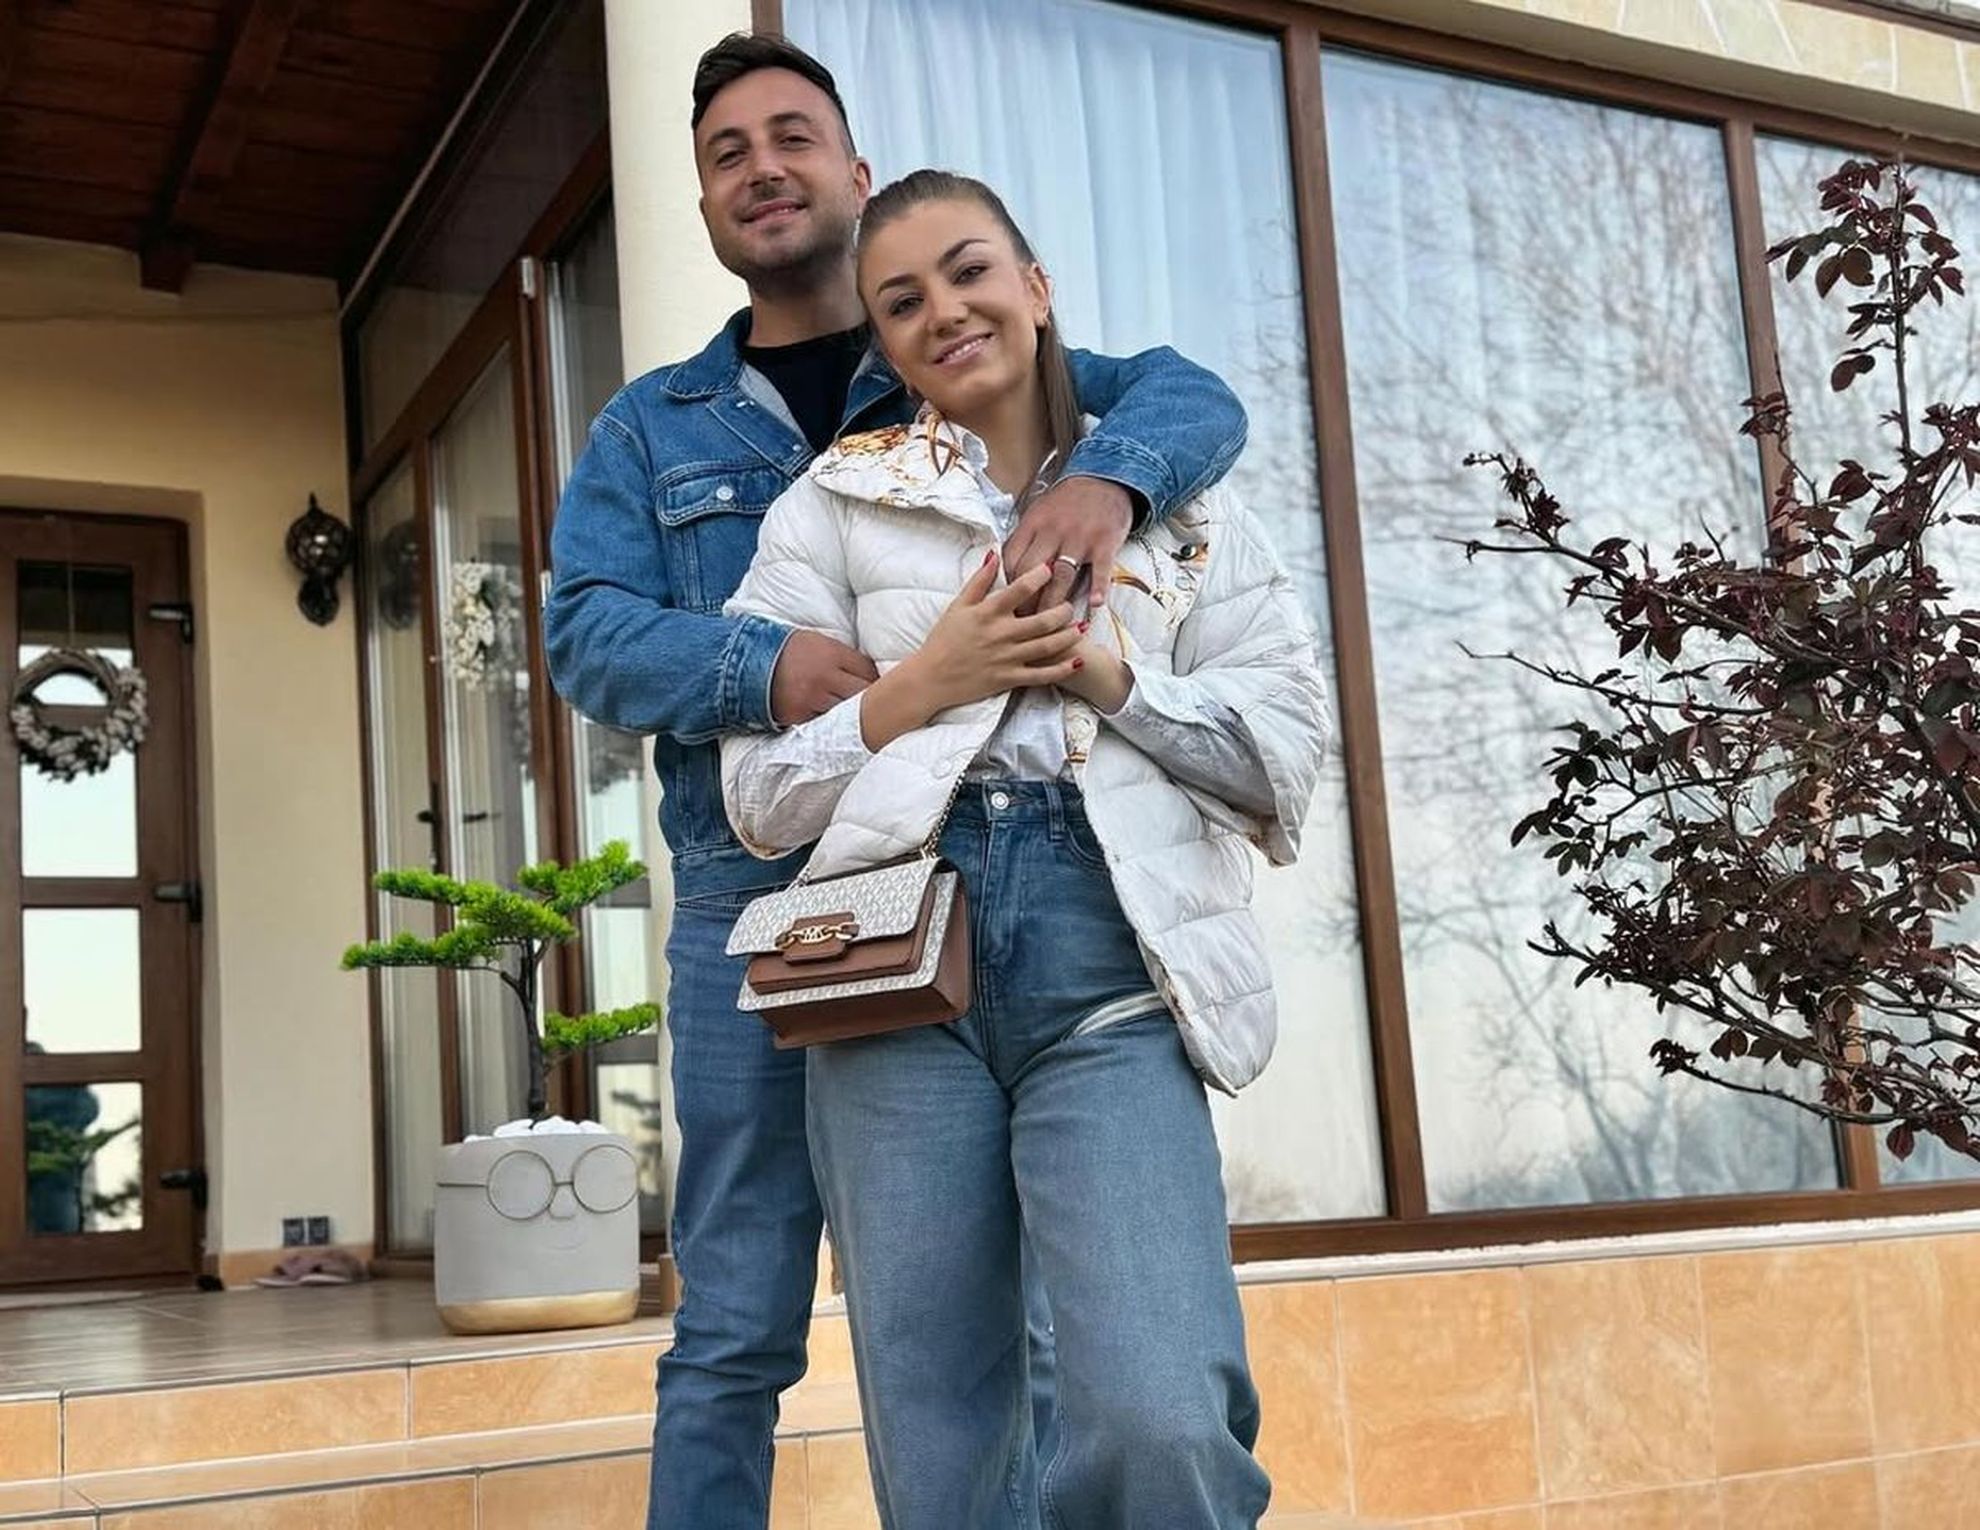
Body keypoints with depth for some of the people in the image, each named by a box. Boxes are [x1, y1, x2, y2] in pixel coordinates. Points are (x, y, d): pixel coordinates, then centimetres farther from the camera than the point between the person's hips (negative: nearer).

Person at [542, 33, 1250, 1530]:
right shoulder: (652, 428, 15)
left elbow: (1190, 394, 1)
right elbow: (588, 630, -1)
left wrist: (1108, 471, -24)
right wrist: (766, 668, -21)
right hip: (755, 895, 0)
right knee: (735, 1331, 3)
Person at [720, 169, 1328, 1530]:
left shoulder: (1177, 504, 16)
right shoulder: (838, 502, 14)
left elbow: (1288, 751, 8)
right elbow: (759, 790, 9)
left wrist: (1108, 672, -4)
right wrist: (924, 683, -4)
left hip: (1114, 970, -1)